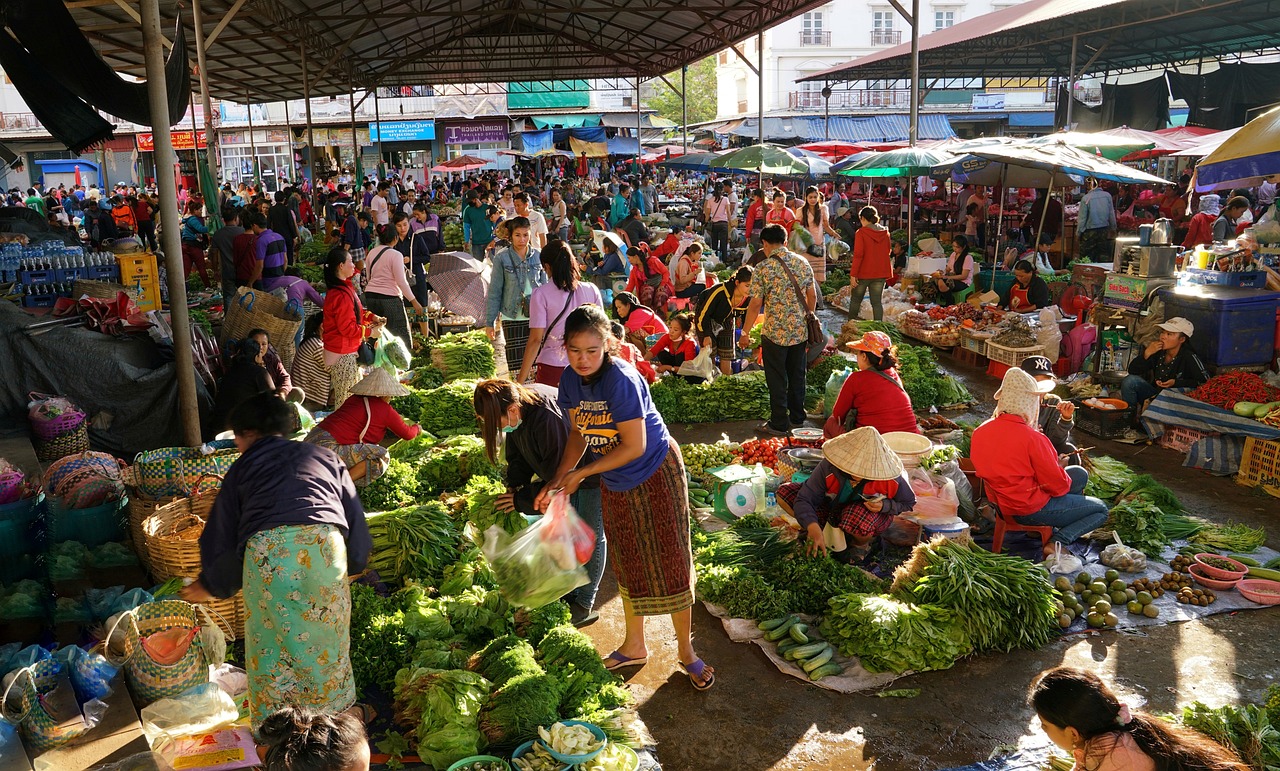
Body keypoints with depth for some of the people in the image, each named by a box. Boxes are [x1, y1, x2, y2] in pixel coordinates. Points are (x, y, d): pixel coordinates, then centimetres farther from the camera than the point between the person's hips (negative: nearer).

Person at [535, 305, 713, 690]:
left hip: (656, 474, -6)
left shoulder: (621, 380, -29)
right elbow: (578, 432, 2)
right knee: (628, 565, 18)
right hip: (615, 484, 7)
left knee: (669, 564, 2)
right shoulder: (571, 380, -8)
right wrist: (558, 480, -11)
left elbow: (634, 446, -26)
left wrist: (579, 474, -18)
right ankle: (634, 646, 35)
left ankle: (687, 652, 19)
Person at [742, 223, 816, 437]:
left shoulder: (763, 268, -13)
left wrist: (745, 331, -3)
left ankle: (779, 424, 11)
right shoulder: (802, 262, 1)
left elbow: (756, 304, -13)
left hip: (774, 333, -5)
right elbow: (812, 296, 6)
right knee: (797, 375, 17)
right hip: (800, 331, 5)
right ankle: (797, 418, 29)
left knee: (777, 379, 5)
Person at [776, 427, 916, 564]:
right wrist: (813, 528, -50)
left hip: (872, 513, -2)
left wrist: (884, 505, -32)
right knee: (784, 493, -17)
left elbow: (908, 502, -10)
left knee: (858, 519, -43)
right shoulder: (828, 467, -30)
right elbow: (804, 499, -32)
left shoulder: (890, 479, -30)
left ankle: (861, 545, -2)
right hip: (834, 508, 2)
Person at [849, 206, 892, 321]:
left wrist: (853, 274, -13)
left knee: (855, 300, 12)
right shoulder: (885, 232, 5)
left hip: (864, 273, -4)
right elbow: (887, 252, 14)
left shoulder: (861, 233, -11)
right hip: (880, 273, 4)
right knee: (877, 302, 5)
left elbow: (858, 255, -15)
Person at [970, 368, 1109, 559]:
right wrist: (1063, 475, 6)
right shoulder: (1032, 438, -26)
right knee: (1100, 510, 11)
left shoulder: (979, 432, -5)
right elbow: (1057, 485, -18)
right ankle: (1058, 542, -6)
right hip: (1031, 509, -8)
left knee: (1080, 473, 21)